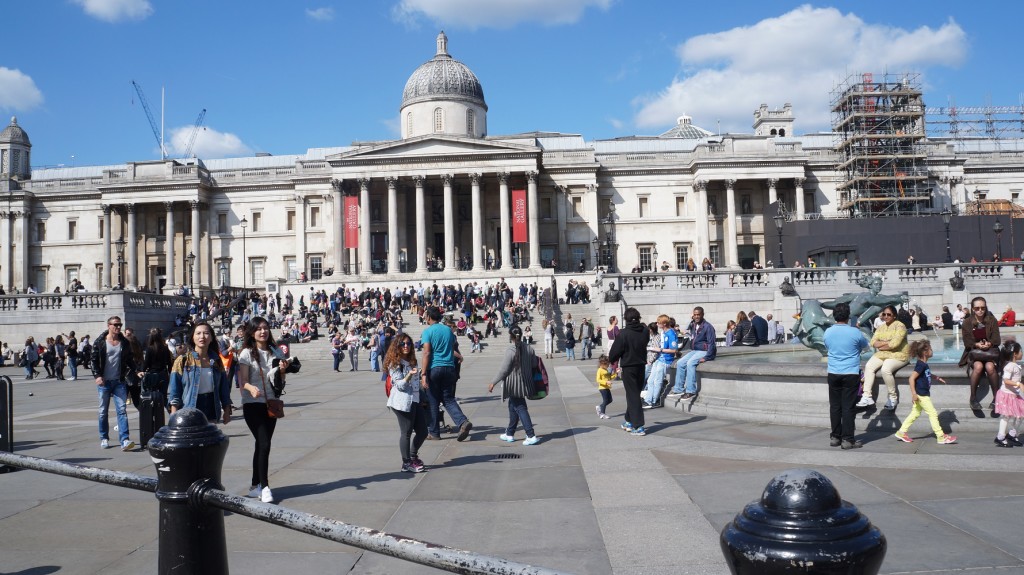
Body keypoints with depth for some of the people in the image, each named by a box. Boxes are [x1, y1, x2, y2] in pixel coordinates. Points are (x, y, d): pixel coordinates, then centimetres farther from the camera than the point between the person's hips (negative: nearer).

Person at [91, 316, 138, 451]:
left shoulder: (125, 342, 7)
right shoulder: (100, 342, -1)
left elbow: (130, 360, 12)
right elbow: (94, 360, -2)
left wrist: (136, 371, -4)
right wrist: (97, 375, -14)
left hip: (120, 382, 1)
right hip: (104, 382, -1)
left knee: (122, 410, -7)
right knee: (103, 411, 9)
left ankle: (124, 440, -13)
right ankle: (104, 439, 22)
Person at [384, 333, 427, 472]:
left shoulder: (411, 361, 15)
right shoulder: (395, 363, -9)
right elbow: (400, 385, -15)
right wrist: (410, 374, -29)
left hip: (414, 400, 8)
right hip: (402, 402, -8)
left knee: (422, 432, 9)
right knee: (406, 432, -3)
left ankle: (413, 456, 29)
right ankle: (406, 463, 7)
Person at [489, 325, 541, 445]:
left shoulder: (511, 349, -17)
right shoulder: (529, 348, 3)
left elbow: (503, 369, -17)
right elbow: (534, 365, 7)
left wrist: (493, 383, -10)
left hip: (514, 385, -7)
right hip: (524, 383, 7)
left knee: (520, 408, -4)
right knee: (513, 407, 19)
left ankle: (531, 436, -9)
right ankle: (510, 434, 29)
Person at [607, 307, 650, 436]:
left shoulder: (623, 333, -17)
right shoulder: (645, 331, -2)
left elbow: (615, 351, -10)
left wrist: (612, 360, 9)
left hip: (628, 368, -5)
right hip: (641, 366, 5)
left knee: (633, 396, -2)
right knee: (635, 394, 17)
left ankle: (638, 426, -6)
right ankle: (629, 421, 28)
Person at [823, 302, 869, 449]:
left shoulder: (828, 332, 0)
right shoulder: (855, 332, -10)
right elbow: (865, 346, 10)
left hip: (833, 374, 3)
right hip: (851, 374, -3)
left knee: (835, 406, 10)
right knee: (848, 407, -1)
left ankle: (835, 437, 15)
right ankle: (847, 439, 1)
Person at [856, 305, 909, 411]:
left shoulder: (900, 326, -7)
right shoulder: (881, 327, 14)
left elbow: (895, 344, -19)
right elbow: (873, 342, 2)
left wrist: (881, 345, -6)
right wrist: (888, 342, -13)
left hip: (898, 355, -6)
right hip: (882, 355, 6)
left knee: (885, 369, -34)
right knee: (868, 366, -21)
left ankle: (893, 397, -15)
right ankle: (867, 396, -25)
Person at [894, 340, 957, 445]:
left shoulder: (924, 364, 9)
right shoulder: (921, 365, -20)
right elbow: (912, 378, -25)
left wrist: (937, 377, 24)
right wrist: (914, 394, -27)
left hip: (923, 394, 10)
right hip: (921, 395, -10)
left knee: (915, 413, 14)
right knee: (933, 413, -3)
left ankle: (901, 432, 17)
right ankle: (941, 437, 3)